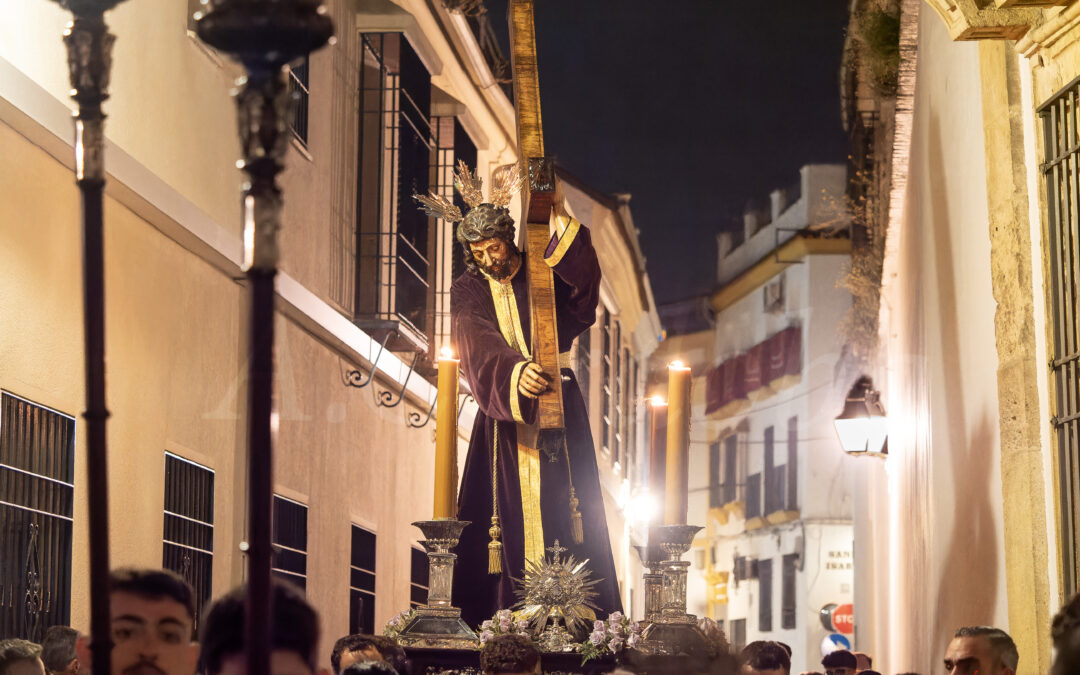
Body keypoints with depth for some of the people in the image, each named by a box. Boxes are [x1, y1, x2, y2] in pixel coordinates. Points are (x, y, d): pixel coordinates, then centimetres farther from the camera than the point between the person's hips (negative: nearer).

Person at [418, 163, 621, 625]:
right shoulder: (467, 293, 5)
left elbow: (583, 283, -16)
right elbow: (477, 345, -13)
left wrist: (560, 223, -22)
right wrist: (515, 373, -32)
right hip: (501, 418, 0)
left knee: (561, 510, -7)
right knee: (509, 513, -7)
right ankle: (504, 618, -8)